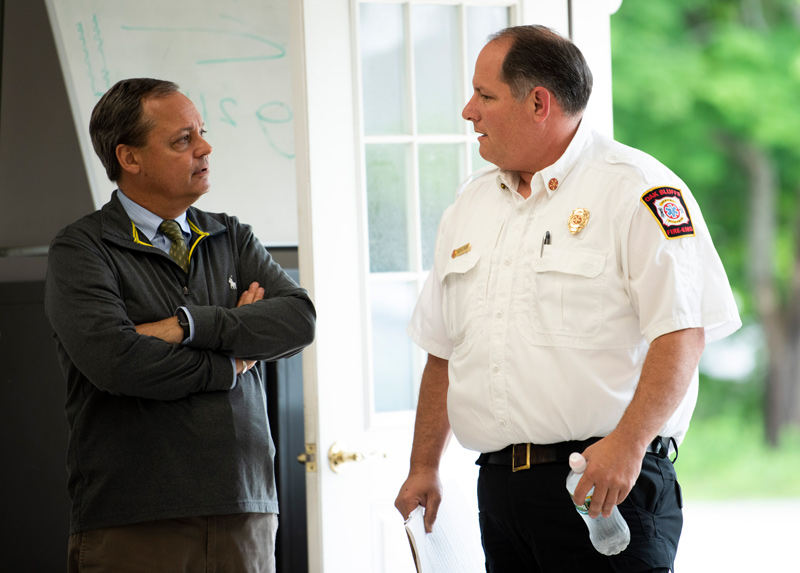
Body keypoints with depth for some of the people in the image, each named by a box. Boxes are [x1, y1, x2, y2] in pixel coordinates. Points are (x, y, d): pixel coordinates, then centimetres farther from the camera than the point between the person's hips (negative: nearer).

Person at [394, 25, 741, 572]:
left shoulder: (636, 189, -6)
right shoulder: (471, 205, 17)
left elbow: (683, 332, -15)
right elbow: (443, 350, 22)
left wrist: (628, 442, -24)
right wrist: (424, 467, 18)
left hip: (609, 484, -6)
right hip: (498, 483, 6)